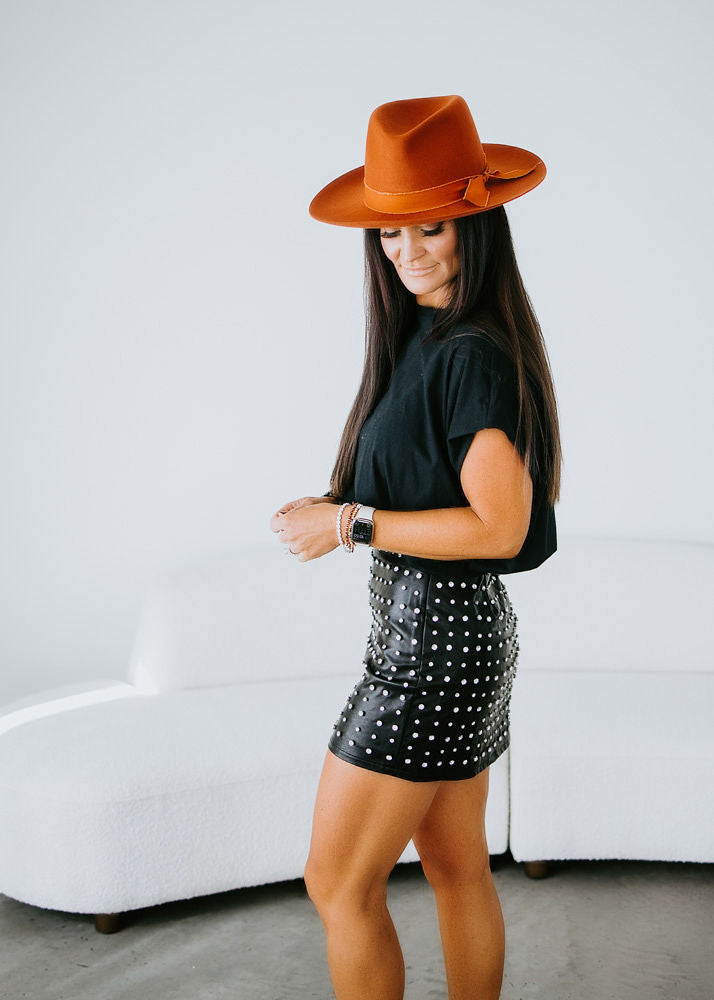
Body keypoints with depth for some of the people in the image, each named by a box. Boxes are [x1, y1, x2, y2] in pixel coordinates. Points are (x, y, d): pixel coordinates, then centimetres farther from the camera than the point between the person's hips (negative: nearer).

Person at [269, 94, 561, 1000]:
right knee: (457, 867, 18)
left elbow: (500, 527, -23)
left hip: (434, 636, -10)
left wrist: (350, 524, -17)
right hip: (453, 629, 10)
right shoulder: (429, 336, 11)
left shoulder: (477, 354, -18)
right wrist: (336, 512, 4)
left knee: (339, 885, 1)